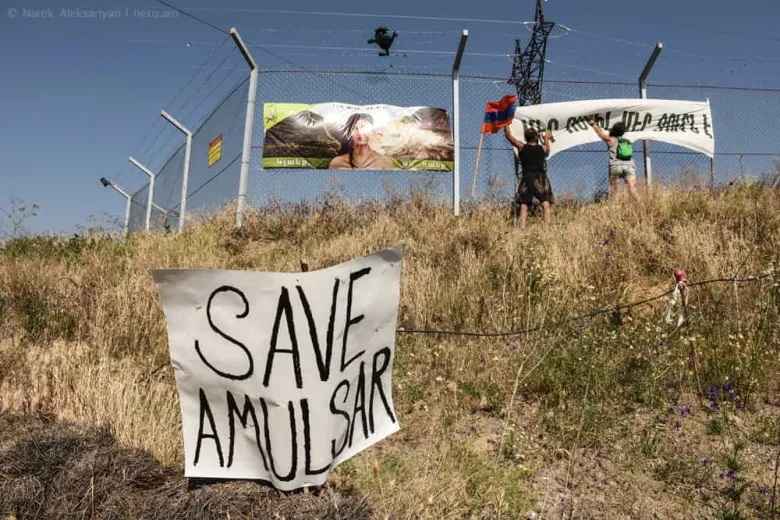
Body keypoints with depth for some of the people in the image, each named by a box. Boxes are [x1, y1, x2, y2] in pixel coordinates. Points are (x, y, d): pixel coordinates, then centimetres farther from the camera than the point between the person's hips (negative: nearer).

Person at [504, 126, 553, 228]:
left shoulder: (522, 147, 5)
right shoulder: (543, 148, 9)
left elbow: (508, 135, 16)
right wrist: (547, 139, 46)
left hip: (527, 178, 0)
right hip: (541, 178, 0)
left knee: (524, 204, 1)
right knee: (545, 203, -1)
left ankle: (522, 226, -8)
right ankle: (547, 225, -12)